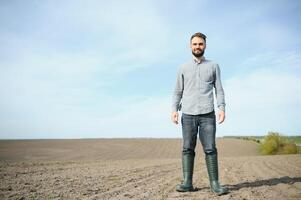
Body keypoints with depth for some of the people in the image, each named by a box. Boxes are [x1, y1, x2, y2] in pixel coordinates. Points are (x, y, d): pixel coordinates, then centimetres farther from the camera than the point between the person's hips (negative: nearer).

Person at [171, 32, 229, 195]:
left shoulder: (213, 66, 13)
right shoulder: (183, 68, 14)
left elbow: (219, 89, 8)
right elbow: (178, 91, 12)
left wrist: (222, 108, -6)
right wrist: (174, 109, -1)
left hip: (207, 114, -1)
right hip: (188, 114, 1)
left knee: (210, 149, -5)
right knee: (187, 149, -2)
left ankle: (214, 183, 0)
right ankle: (187, 182, 1)